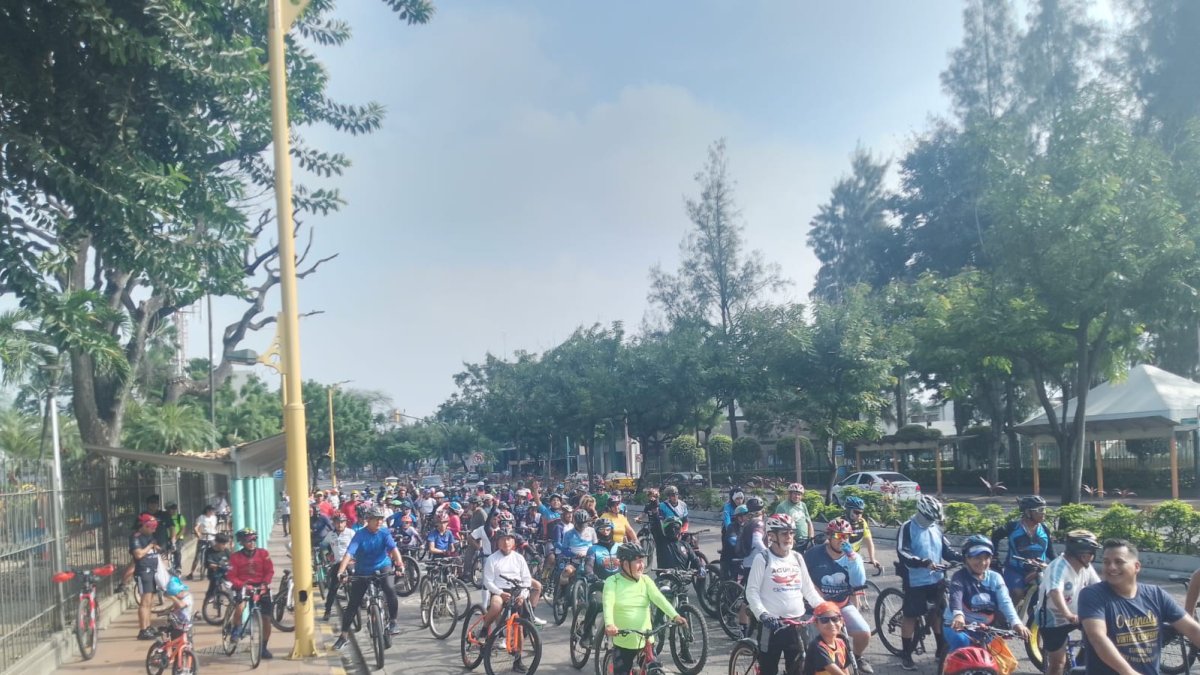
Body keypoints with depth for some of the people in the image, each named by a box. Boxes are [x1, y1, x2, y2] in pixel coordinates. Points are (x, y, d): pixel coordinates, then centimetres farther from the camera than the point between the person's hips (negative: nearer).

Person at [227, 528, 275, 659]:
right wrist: (242, 585, -24)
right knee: (239, 607, -33)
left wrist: (264, 583, -19)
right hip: (243, 587, -2)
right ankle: (236, 629, -2)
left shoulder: (263, 553, 0)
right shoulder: (235, 557, -4)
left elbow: (270, 571, -2)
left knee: (267, 618, 0)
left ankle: (264, 647, 17)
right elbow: (232, 577, -7)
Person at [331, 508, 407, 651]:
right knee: (353, 604, 1)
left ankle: (392, 621, -12)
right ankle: (344, 635, 16)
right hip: (362, 571, 0)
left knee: (390, 589, -29)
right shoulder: (360, 534, -17)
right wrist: (341, 571, -42)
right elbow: (349, 553, -27)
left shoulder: (384, 533, -12)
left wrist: (400, 565, -41)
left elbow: (394, 548, -24)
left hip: (382, 567, 0)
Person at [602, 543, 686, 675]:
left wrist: (675, 616, -27)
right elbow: (608, 604, -21)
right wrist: (609, 624, -41)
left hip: (645, 641, 3)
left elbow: (659, 598, -10)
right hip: (623, 642, -3)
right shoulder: (612, 582, -6)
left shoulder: (645, 580, 3)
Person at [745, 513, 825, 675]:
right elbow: (752, 592, -9)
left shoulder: (797, 558, 10)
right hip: (772, 623, -5)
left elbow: (809, 590, 13)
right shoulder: (762, 558, -5)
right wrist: (763, 615, -23)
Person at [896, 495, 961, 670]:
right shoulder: (907, 528, -12)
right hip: (915, 581, -6)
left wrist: (963, 558, -8)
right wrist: (924, 562, -36)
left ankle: (942, 649, 30)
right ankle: (906, 655, 13)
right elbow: (903, 554, -22)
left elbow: (946, 550, 10)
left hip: (936, 579, 6)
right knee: (911, 616, 3)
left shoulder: (936, 528, 8)